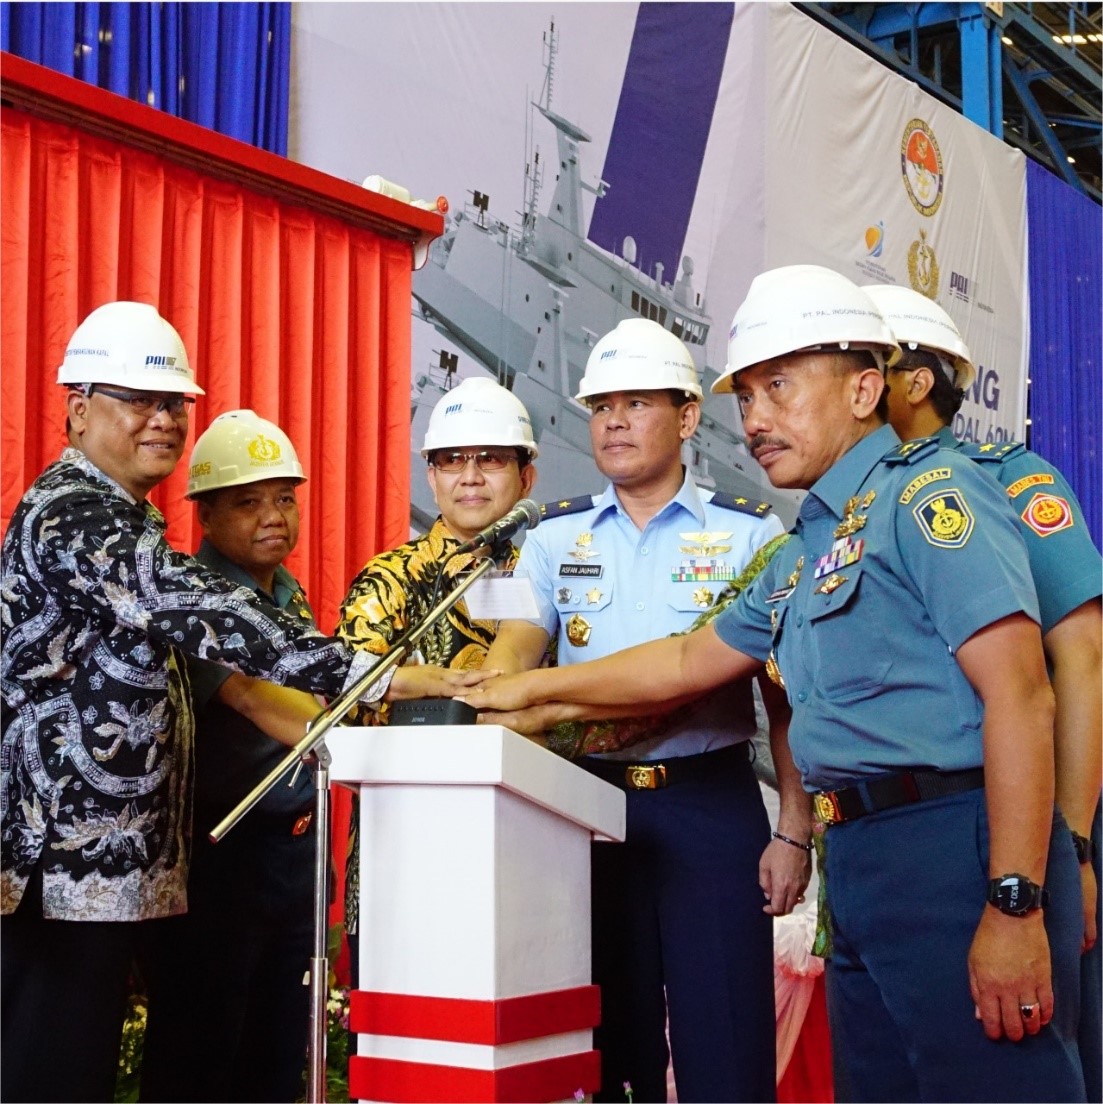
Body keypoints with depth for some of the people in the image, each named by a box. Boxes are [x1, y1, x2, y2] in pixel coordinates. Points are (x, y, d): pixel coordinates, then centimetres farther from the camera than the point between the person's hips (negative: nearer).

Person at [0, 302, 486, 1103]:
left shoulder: (119, 519, 19)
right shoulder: (72, 515, -13)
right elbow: (199, 614, -25)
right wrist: (378, 676, -30)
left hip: (107, 860, 10)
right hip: (65, 856, -10)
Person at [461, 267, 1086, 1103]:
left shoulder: (929, 493, -7)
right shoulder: (806, 553, 20)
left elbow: (1019, 699, -15)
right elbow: (688, 662, 32)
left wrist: (1014, 907, -21)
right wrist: (534, 692, 34)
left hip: (958, 849, -9)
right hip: (859, 865, 9)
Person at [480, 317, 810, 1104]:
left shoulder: (748, 532, 1)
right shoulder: (555, 537, 9)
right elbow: (513, 654, -5)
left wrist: (793, 832, -5)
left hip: (712, 805, -2)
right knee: (607, 1037, 11)